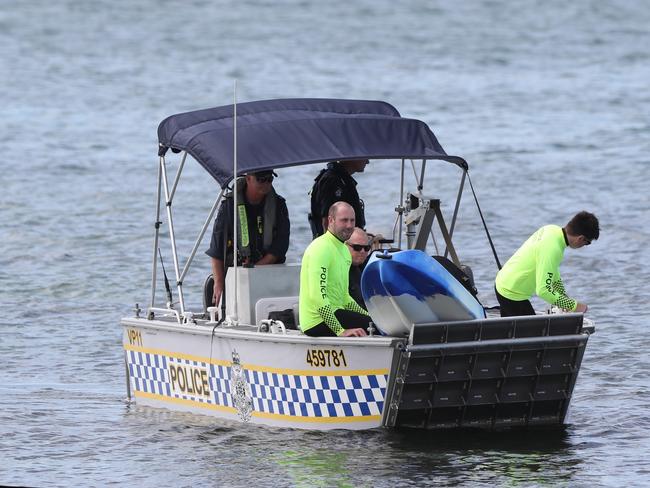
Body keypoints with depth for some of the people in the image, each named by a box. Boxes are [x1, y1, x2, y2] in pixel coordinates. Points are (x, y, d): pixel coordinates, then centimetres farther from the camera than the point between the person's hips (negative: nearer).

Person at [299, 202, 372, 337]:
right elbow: (317, 296, -23)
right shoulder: (321, 248, -13)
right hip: (318, 322, -10)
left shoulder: (344, 250, 19)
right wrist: (341, 331, -28)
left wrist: (369, 316, 14)